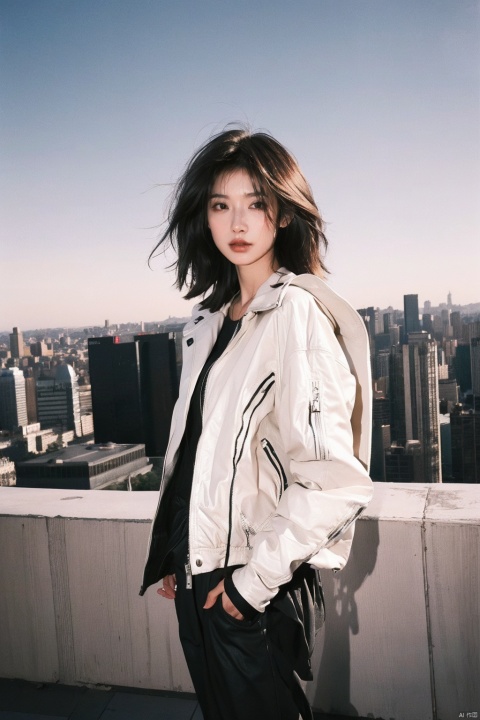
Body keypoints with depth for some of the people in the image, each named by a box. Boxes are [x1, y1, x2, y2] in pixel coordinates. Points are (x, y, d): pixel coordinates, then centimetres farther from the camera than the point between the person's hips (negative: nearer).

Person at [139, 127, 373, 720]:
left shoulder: (299, 312, -16)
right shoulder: (209, 322, 7)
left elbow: (333, 476, -22)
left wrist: (256, 579, -15)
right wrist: (172, 557, 12)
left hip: (255, 589, -7)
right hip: (196, 578, 7)